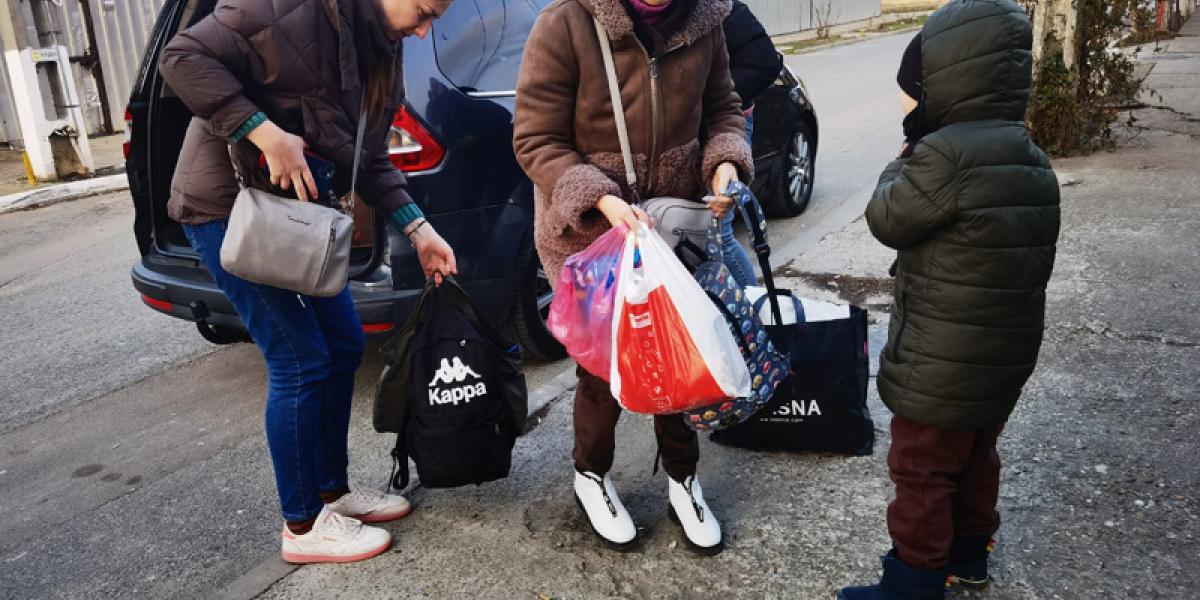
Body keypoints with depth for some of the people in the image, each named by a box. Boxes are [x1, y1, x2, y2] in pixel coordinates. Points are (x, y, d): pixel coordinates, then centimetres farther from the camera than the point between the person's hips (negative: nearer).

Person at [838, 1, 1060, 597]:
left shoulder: (945, 156, -25)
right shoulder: (1033, 162, 4)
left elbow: (886, 219, -12)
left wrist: (899, 166, 4)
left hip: (942, 368, -9)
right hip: (1007, 354, 9)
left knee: (922, 473, 6)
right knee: (976, 458, 24)